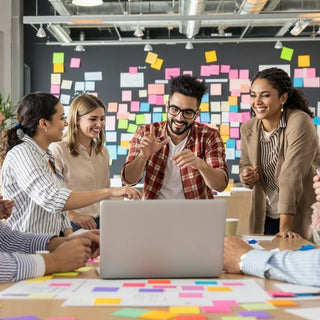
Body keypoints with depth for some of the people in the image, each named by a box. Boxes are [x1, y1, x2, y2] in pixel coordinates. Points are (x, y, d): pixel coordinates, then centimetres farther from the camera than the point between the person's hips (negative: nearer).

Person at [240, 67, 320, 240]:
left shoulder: (300, 123, -19)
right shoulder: (247, 129, -2)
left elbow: (291, 176, -26)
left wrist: (285, 228, -31)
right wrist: (246, 176, -12)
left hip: (299, 218, -5)